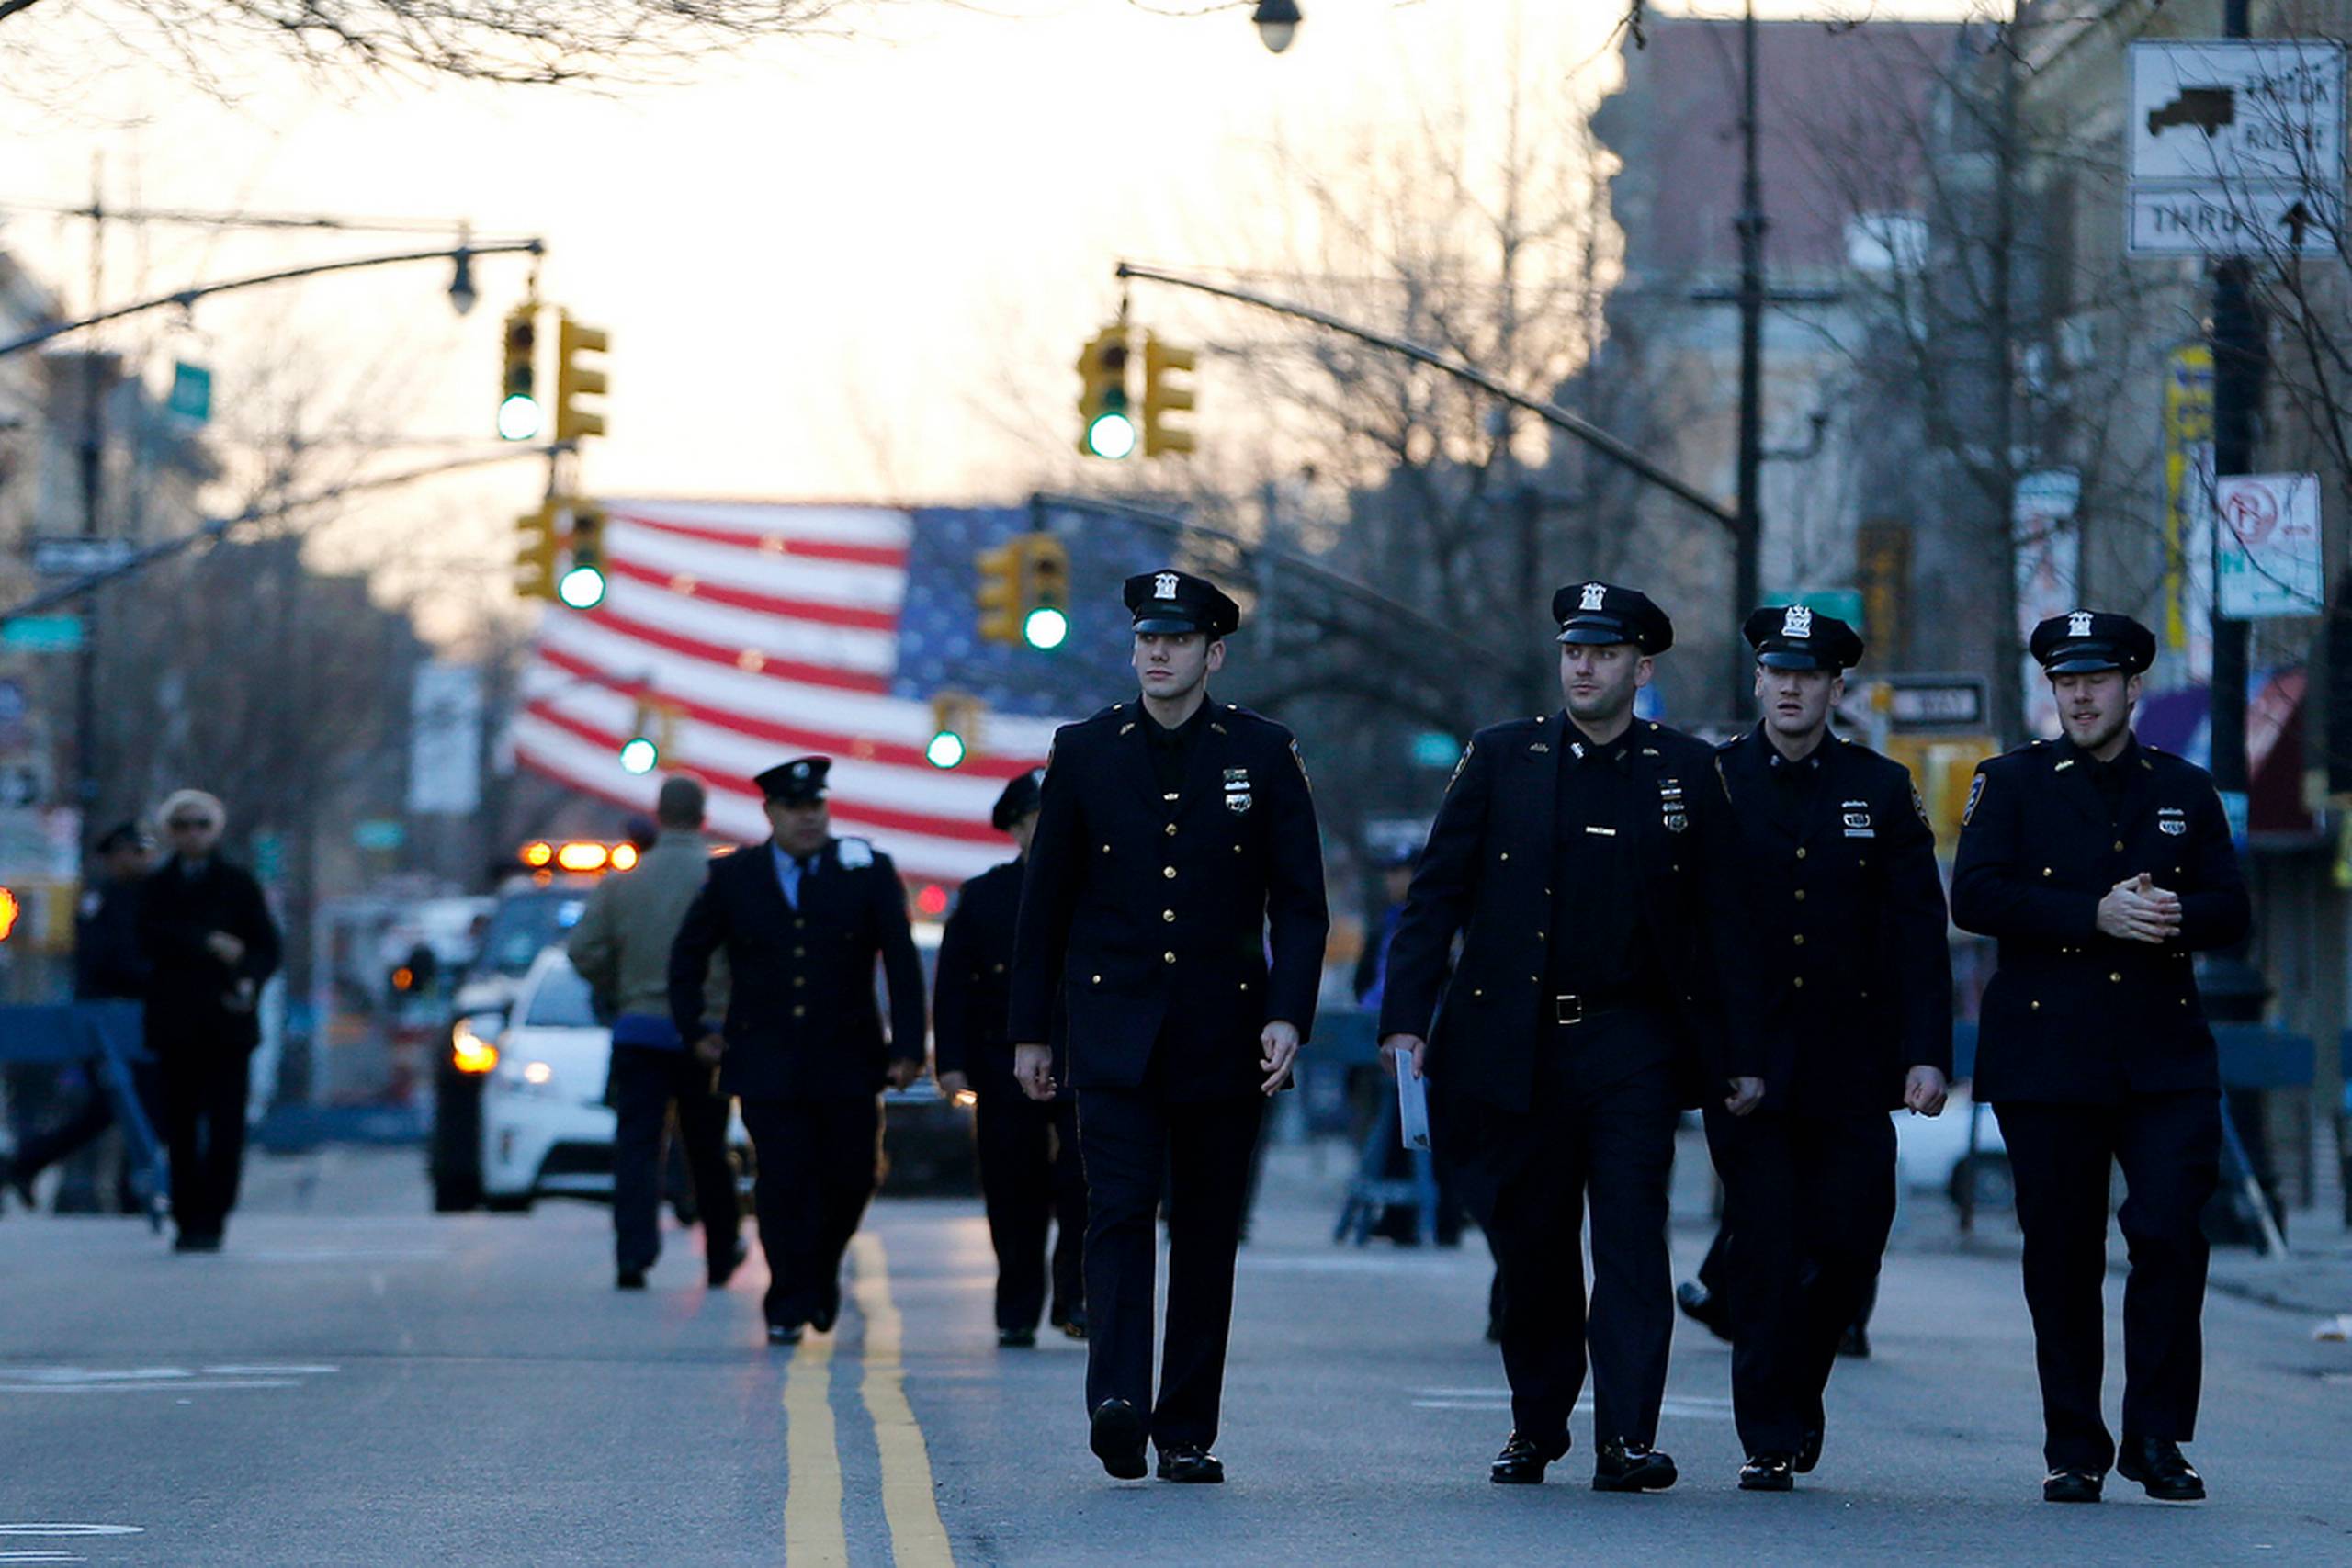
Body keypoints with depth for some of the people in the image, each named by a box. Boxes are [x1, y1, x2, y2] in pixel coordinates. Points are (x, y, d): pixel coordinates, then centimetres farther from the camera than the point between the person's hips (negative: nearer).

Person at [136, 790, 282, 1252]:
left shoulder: (238, 884, 8)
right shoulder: (156, 886, 11)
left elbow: (267, 946, 4)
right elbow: (149, 938, -5)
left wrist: (250, 982, -15)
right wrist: (209, 943, -14)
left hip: (227, 1022, -1)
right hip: (176, 1022, 1)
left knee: (225, 1126, -7)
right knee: (180, 1127, 0)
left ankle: (211, 1222, -5)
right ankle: (186, 1222, 5)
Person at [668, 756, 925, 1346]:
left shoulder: (867, 871, 2)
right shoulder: (734, 877, 4)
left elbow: (903, 964, 1)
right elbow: (688, 953, 17)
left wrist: (908, 1047, -5)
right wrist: (695, 1028, 10)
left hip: (847, 1059, 1)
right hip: (766, 1062, -1)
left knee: (851, 1177, 3)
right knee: (783, 1182, -7)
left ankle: (821, 1270, 30)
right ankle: (789, 1306, -1)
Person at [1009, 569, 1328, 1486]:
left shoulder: (1263, 755, 4)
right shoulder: (1086, 751, 6)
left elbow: (1299, 902, 3)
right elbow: (1045, 901, 10)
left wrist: (1288, 1016, -9)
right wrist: (1031, 1029, 8)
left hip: (1223, 1032, 1)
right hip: (1114, 1026, -1)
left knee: (1208, 1231, 4)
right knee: (1119, 1208, -16)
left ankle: (1188, 1433, 11)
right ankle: (1119, 1402, -27)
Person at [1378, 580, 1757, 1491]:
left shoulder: (1687, 772, 6)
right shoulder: (1501, 759, 6)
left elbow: (1720, 924, 7)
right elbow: (1436, 894, 4)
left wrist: (1739, 1057, 3)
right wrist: (1405, 1017, -6)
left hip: (1632, 1046, -1)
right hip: (1515, 1042, 1)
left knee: (1632, 1236, -9)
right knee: (1530, 1245, 7)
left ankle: (1628, 1442, -11)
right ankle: (1535, 1428, 23)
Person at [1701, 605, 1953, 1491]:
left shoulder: (1881, 790, 8)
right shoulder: (1710, 783, 4)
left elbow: (1919, 930, 4)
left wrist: (1927, 1053, -5)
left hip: (1849, 1065, 1)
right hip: (1745, 1065, -1)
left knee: (1849, 1243, 0)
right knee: (1764, 1250, -5)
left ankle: (1797, 1389, 24)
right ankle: (1769, 1440, 1)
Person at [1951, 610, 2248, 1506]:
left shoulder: (2186, 791, 14)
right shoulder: (2012, 783, 7)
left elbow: (2231, 912, 10)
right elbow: (1975, 897, -7)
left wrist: (2176, 916, -12)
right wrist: (2096, 915, -15)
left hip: (2165, 1056, 1)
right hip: (2046, 1057, -1)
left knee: (2171, 1234, -12)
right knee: (2062, 1256, 1)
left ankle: (2157, 1438, -2)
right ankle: (2074, 1452, 10)